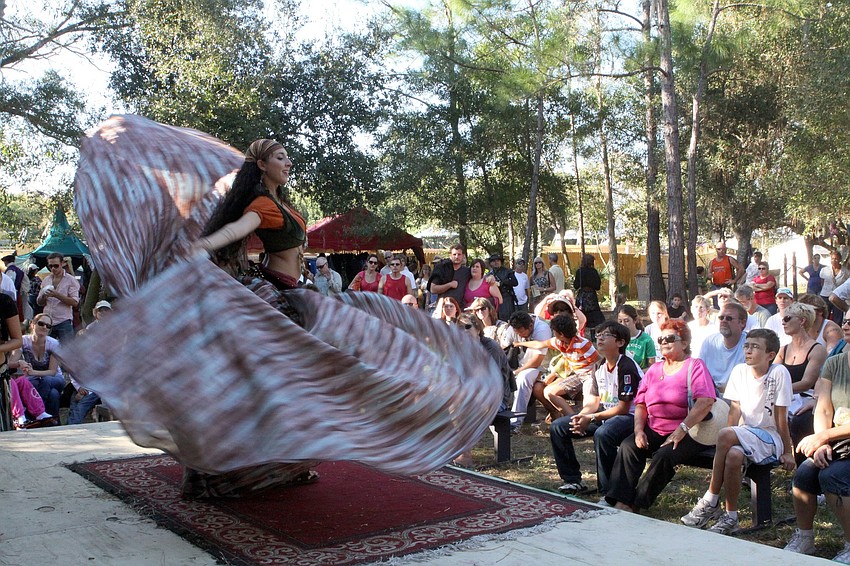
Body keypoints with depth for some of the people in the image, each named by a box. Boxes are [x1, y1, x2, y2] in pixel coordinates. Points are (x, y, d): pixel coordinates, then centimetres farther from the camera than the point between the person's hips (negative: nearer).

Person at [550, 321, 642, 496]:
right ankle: (573, 481, 8)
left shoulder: (626, 367, -18)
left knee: (602, 434, -40)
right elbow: (594, 401, 9)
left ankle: (608, 493, -25)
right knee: (558, 427, 0)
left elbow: (623, 408, -18)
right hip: (604, 414, 9)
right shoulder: (600, 366, 7)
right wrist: (580, 417, -12)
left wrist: (591, 418, -19)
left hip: (630, 416, -9)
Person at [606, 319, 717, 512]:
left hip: (688, 433, -5)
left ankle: (636, 503, -19)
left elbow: (706, 401, -15)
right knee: (628, 446, -21)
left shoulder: (695, 366, 0)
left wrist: (681, 430, -23)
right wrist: (639, 430, -3)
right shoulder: (654, 370, 20)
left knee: (664, 456, -31)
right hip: (654, 431, 5)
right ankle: (621, 501, -26)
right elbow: (641, 404, 16)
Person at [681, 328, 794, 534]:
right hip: (745, 434, 4)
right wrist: (726, 444, -10)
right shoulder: (740, 371, 3)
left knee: (724, 434, -31)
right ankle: (730, 516, -16)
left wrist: (787, 451, -5)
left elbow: (781, 416, -10)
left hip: (770, 438, -4)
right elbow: (735, 409, 1)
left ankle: (710, 502, -18)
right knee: (733, 455, -31)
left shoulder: (779, 373, -11)